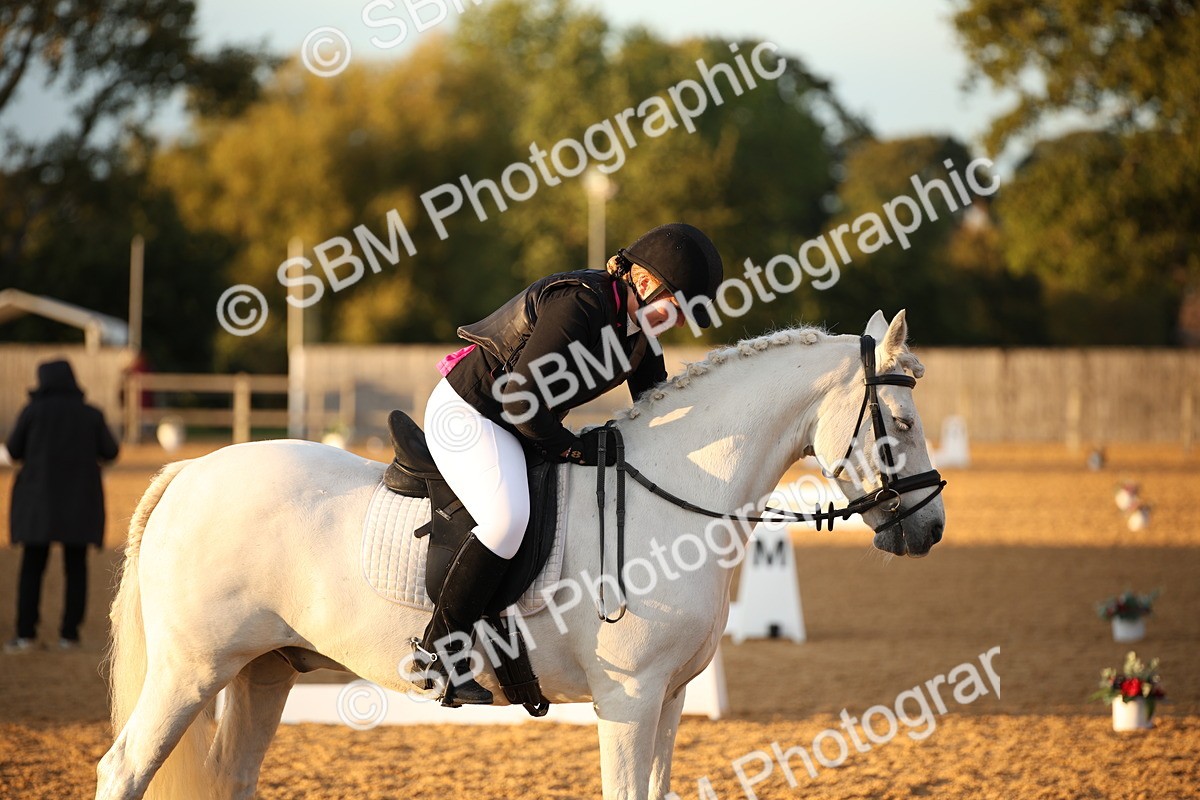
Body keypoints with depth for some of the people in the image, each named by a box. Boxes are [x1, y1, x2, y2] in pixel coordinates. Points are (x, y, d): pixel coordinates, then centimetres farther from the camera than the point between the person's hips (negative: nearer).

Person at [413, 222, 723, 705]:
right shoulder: (578, 304, -27)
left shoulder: (639, 323, 1)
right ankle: (436, 652, -24)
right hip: (466, 413, -10)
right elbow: (520, 399, -28)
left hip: (520, 425, 10)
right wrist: (575, 449, -17)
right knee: (508, 519, -31)